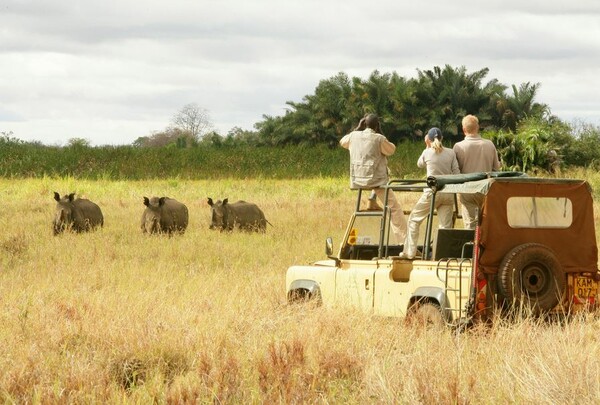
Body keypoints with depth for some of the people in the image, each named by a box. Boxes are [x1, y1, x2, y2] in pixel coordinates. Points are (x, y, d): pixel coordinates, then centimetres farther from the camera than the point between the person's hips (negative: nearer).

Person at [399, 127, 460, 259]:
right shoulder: (451, 153, 2)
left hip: (432, 192, -2)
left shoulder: (427, 153, -1)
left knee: (414, 219, 12)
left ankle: (410, 252, 11)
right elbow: (456, 173, 0)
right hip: (448, 193, 2)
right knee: (446, 226, 4)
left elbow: (419, 164, 19)